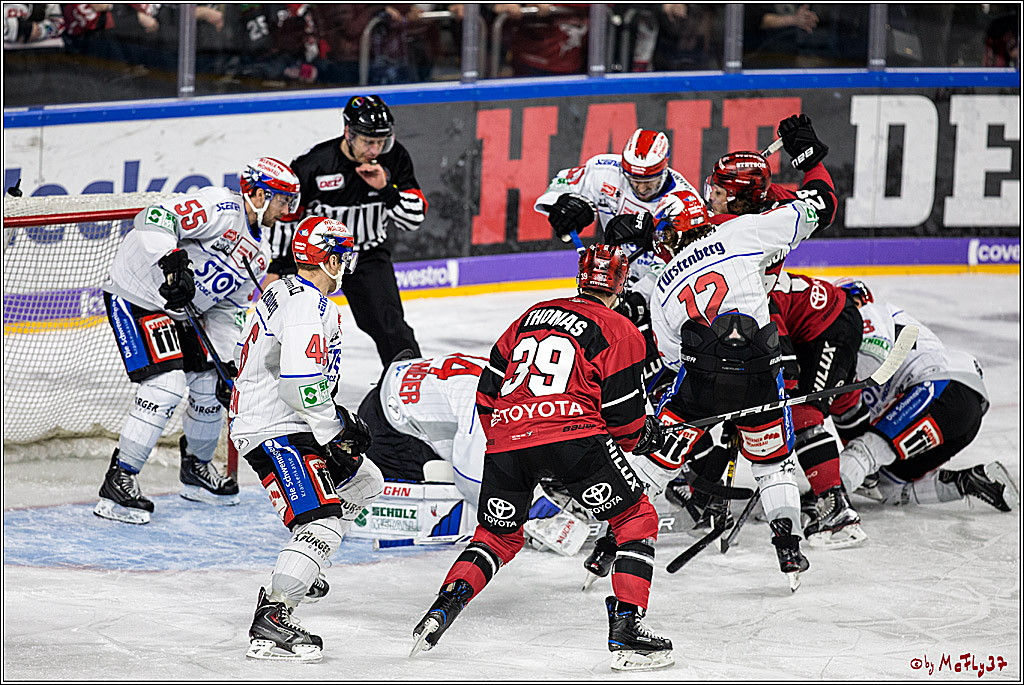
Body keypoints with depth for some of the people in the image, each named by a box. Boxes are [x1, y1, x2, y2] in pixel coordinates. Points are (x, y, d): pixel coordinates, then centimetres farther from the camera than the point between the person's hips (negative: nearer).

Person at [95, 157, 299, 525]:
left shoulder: (260, 252, 8)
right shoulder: (222, 208, -21)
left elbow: (230, 312, 12)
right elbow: (155, 218, -33)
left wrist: (227, 364, 0)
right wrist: (172, 259, -48)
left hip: (182, 311, 10)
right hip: (136, 297, -10)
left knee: (211, 386, 12)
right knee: (167, 385, -20)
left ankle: (196, 470, 35)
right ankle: (117, 483, -17)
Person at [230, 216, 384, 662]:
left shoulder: (281, 292, 15)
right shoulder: (310, 306, -19)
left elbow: (245, 353, 25)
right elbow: (301, 382, -29)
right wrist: (334, 432, -17)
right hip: (274, 433, -11)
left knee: (363, 483, 24)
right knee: (321, 521, -23)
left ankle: (300, 573, 33)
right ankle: (271, 624, -30)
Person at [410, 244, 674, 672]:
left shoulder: (530, 317, 24)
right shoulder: (619, 331, 7)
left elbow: (488, 392, 25)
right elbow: (622, 413, 2)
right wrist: (642, 436, 23)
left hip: (506, 439, 5)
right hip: (573, 434, -5)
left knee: (498, 535, 26)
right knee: (637, 520, 7)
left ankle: (444, 605, 7)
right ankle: (626, 631, -5)